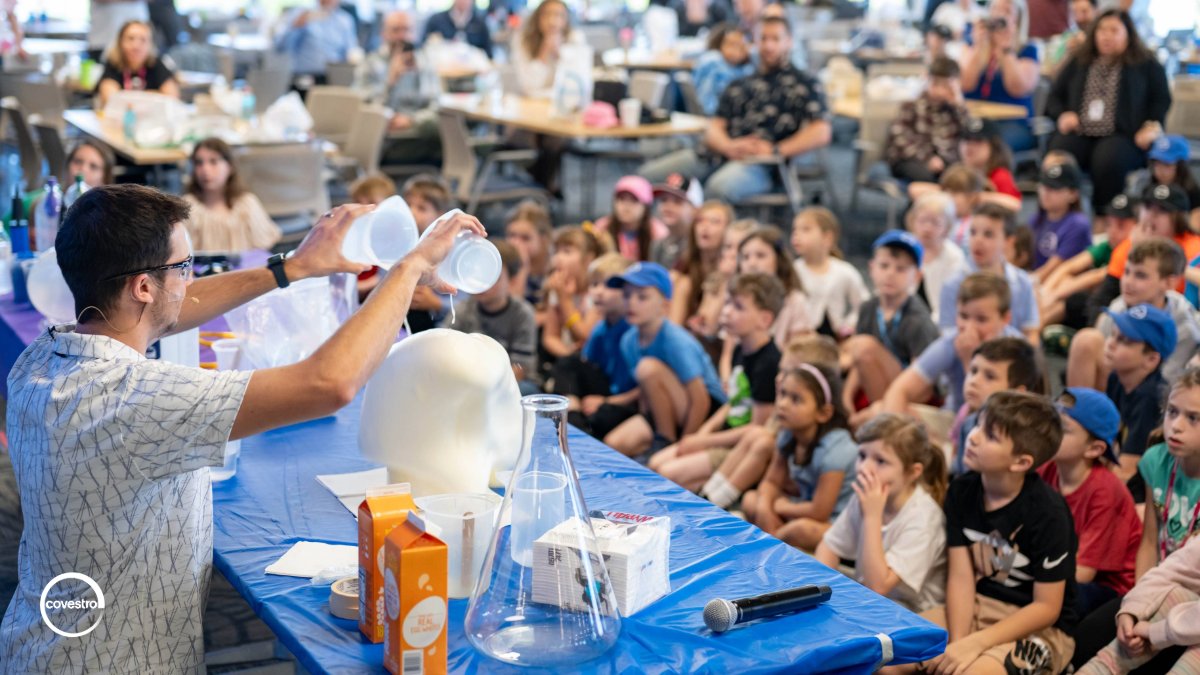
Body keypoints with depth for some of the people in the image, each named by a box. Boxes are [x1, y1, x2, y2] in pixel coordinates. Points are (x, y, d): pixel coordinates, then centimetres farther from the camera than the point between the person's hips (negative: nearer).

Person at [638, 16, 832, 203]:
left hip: (759, 164, -6)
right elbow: (714, 128, 17)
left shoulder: (804, 84, 12)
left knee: (720, 186, -39)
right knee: (648, 173, -13)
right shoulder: (738, 86, 28)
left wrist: (775, 151, -13)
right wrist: (729, 146, -8)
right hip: (718, 154, 6)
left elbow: (822, 133, -2)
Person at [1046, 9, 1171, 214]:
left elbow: (1161, 99, 11)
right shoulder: (1078, 62, 24)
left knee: (1108, 159, -38)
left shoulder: (1147, 64, 16)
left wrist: (1153, 125, -9)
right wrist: (1062, 115, 0)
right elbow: (1055, 96, 23)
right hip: (1079, 134, 2)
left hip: (1123, 135, -2)